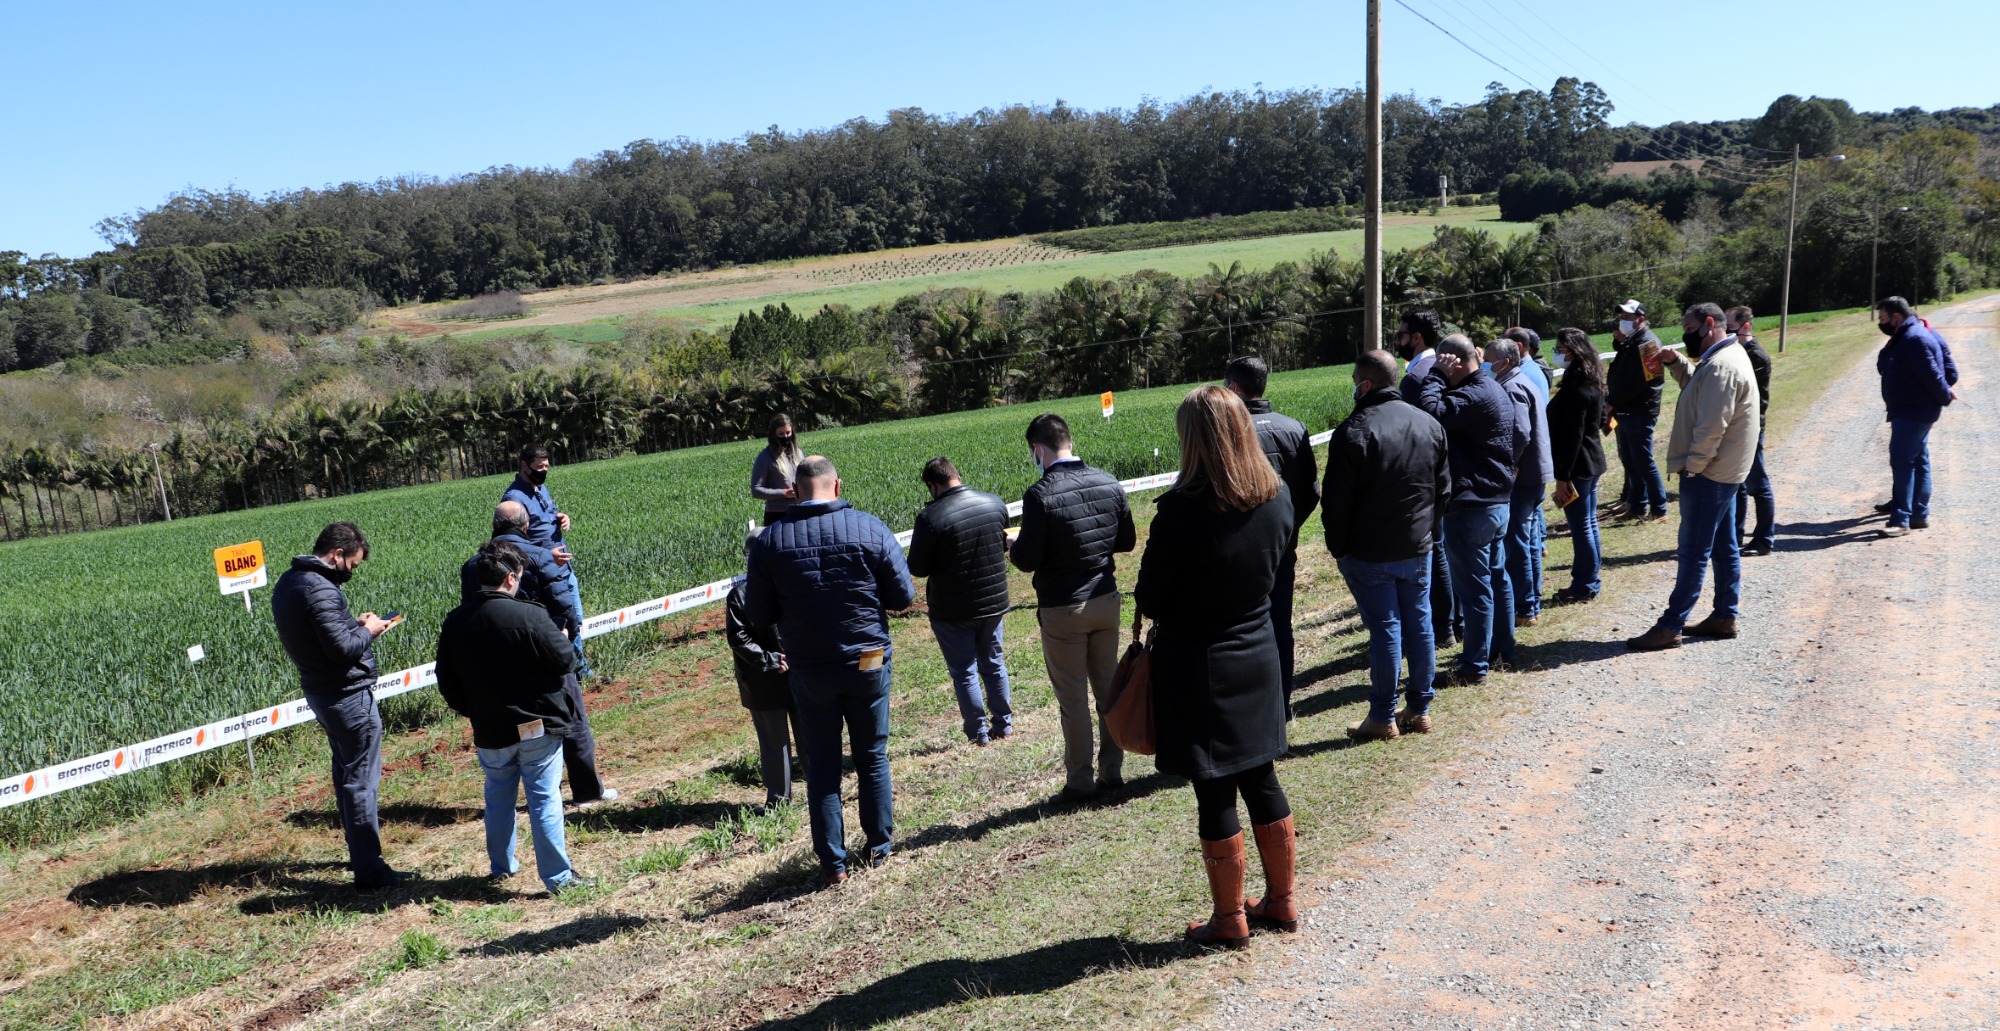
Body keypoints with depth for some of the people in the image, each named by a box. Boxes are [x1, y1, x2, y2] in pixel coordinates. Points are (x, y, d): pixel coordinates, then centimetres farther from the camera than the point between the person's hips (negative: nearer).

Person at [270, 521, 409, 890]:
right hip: (348, 694, -10)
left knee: (346, 773, 21)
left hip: (319, 691, 10)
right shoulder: (320, 589, -24)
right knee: (361, 782, -3)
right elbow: (342, 648, -26)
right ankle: (369, 870, 1)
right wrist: (367, 630, -9)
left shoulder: (288, 582, 8)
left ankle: (359, 853, 34)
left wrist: (353, 624, 6)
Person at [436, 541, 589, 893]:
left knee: (498, 798, 21)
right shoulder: (528, 615, -19)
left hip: (490, 731, 5)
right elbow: (566, 660, -15)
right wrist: (561, 638, 6)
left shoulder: (455, 623, -1)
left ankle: (501, 867, 34)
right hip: (537, 726, -4)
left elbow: (446, 682, 6)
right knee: (545, 800, 2)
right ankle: (558, 876, 5)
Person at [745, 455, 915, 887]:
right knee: (873, 757, 16)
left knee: (821, 766, 12)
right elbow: (904, 596, -5)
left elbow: (758, 615, -3)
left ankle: (832, 864, 15)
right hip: (868, 664, 0)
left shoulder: (770, 540, -9)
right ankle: (879, 848, 27)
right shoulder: (870, 529, -10)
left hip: (809, 671, 0)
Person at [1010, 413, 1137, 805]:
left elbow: (1027, 560, -17)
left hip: (1062, 610, -5)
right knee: (1108, 688, 15)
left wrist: (1013, 548, 5)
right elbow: (1127, 540, 8)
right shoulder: (1109, 483, -1)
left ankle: (1079, 783, 13)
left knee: (1073, 699, 4)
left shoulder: (1040, 494, -19)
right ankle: (1112, 771, 24)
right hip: (1106, 600, 5)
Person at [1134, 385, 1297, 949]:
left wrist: (1163, 608, 7)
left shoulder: (1182, 509, -23)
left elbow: (1149, 597, -13)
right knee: (1262, 781, 18)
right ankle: (1281, 901, 31)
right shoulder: (1277, 497, -4)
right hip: (1258, 654, 6)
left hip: (1198, 665, -6)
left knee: (1215, 796, 6)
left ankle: (1229, 918, 20)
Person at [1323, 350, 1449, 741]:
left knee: (1384, 629, 0)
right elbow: (1444, 488, 13)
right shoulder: (1429, 424, 5)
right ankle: (1420, 709, 21)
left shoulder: (1354, 431, -16)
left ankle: (1382, 717, 8)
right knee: (1419, 625, 12)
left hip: (1370, 553, -6)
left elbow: (1337, 501, -14)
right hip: (1419, 548, 6)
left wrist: (1338, 548, -1)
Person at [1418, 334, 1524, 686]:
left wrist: (1437, 374, -19)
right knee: (1497, 577, 19)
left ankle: (1475, 665, 3)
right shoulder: (1496, 390, 11)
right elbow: (1521, 436, 15)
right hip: (1499, 499, 10)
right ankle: (1503, 648, 30)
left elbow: (1431, 411, -32)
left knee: (1474, 585, -3)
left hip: (1470, 505, -10)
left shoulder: (1473, 396, -21)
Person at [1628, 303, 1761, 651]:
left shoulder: (1721, 366, -21)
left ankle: (1670, 627, -3)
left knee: (1694, 552, -6)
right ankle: (1725, 617, 23)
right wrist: (1676, 363, 8)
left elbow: (1711, 427, -25)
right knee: (1724, 548, 15)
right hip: (1723, 472, 11)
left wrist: (1690, 465, -18)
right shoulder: (1727, 356, 12)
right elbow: (1697, 384, 23)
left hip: (1707, 475, -11)